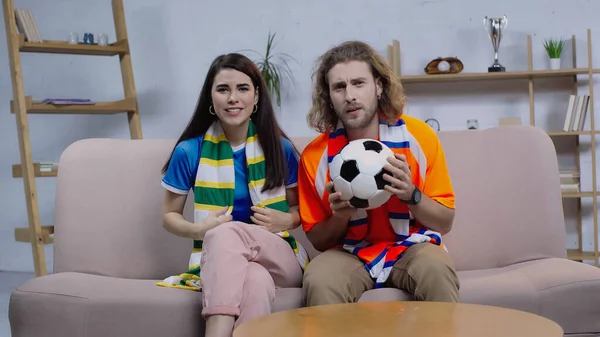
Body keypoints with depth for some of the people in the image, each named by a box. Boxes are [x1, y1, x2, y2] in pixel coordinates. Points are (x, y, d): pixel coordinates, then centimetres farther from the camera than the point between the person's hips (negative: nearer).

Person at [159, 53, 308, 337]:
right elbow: (169, 216, 11)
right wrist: (199, 229, -12)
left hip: (280, 260, 1)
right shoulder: (190, 151, 1)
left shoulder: (280, 148, 4)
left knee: (227, 234, -37)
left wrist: (286, 220, -8)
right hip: (215, 259, 0)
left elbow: (299, 208, 16)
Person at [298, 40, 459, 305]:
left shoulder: (419, 136, -8)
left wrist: (411, 195, -21)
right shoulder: (315, 155, -6)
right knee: (318, 280, -32)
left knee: (436, 270, -33)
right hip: (349, 253, 0)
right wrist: (340, 218, -17)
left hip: (412, 247, 0)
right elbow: (318, 240, 5)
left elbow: (444, 223, -1)